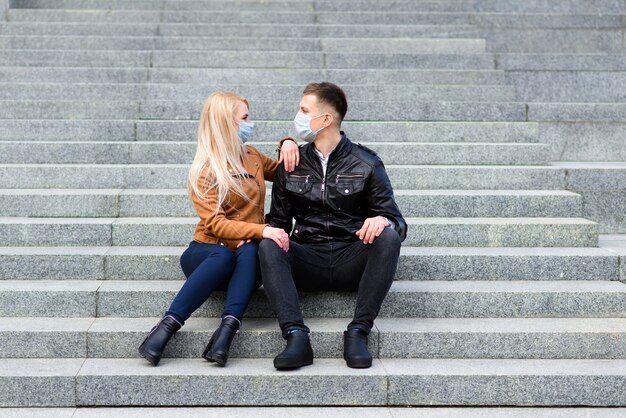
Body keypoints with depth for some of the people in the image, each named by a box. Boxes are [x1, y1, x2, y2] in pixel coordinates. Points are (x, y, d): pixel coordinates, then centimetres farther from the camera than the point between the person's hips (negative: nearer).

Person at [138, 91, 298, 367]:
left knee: (250, 250, -33)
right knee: (224, 255, -39)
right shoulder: (204, 171, -4)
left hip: (248, 253, 4)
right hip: (207, 253, -3)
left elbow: (285, 172, 31)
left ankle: (227, 329, -46)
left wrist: (288, 144, 8)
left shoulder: (252, 157, 15)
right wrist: (261, 230, -31)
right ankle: (167, 326, -39)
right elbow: (216, 224, -15)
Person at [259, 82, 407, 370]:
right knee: (268, 247, -27)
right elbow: (279, 221, 16)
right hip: (308, 260, 2)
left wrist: (383, 221, -24)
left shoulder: (366, 164, 4)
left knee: (388, 237, -31)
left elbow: (395, 220, 2)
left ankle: (358, 332, -30)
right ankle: (296, 336, -36)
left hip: (353, 260, -1)